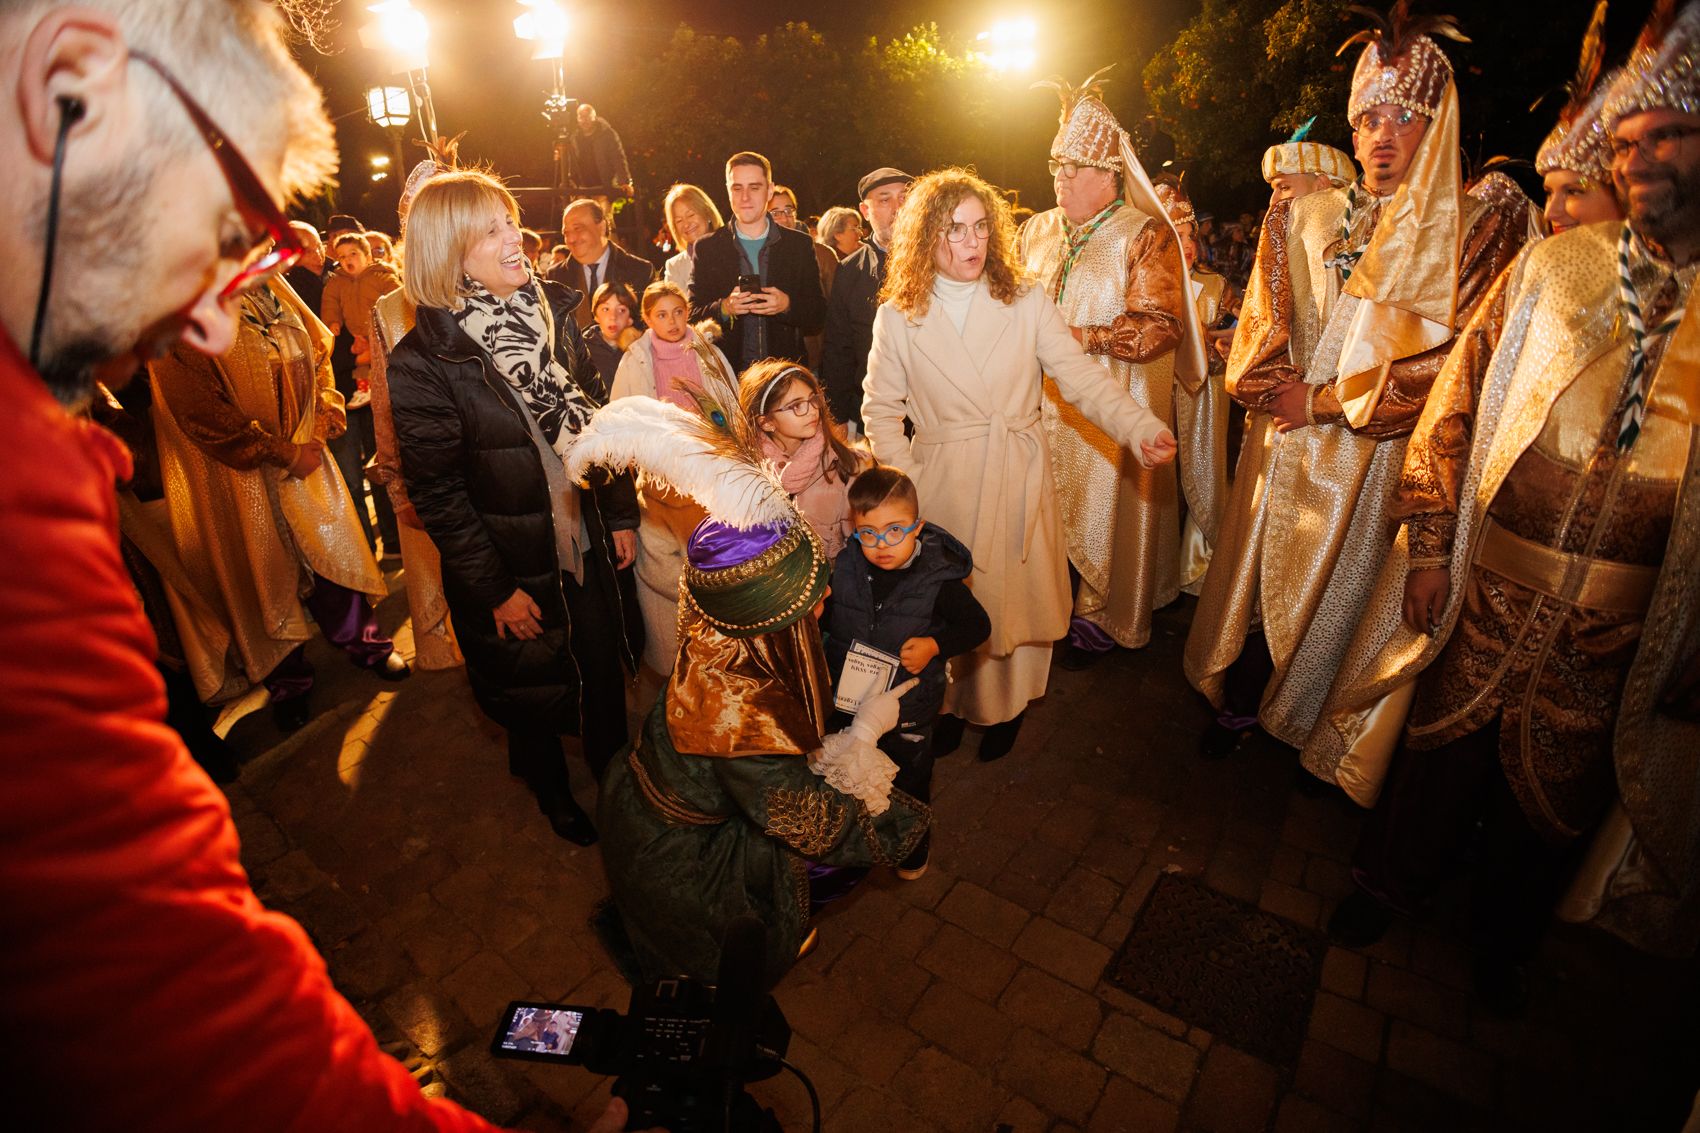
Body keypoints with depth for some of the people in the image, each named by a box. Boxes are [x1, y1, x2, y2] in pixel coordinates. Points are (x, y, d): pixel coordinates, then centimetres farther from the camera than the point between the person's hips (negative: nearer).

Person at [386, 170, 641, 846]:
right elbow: (436, 494, -15)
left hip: (585, 541, 4)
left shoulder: (553, 314, -1)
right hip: (511, 564, -4)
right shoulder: (422, 363, -17)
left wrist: (621, 513, 5)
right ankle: (552, 791, 45)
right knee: (531, 686, 17)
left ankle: (613, 772, 45)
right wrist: (493, 589, -13)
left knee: (603, 664, 17)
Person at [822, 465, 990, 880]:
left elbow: (978, 625, -10)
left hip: (909, 706, -2)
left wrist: (935, 646, -25)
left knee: (910, 782, 21)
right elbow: (827, 619, 1)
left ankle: (914, 846, 51)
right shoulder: (843, 568, -14)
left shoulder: (937, 578, -22)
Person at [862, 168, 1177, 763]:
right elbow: (881, 409, 3)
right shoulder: (897, 317, 0)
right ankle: (953, 699, 34)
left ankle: (1006, 705, 34)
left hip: (1019, 483, 1)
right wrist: (905, 486, -6)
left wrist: (1144, 428, -23)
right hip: (943, 485, 0)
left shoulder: (1027, 304, 0)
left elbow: (1083, 379, -8)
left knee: (1016, 598, 9)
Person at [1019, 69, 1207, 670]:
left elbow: (1161, 325, -16)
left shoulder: (1146, 235, -7)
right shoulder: (1037, 230, 11)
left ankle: (1099, 619, 19)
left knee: (1101, 506, 4)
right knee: (1050, 508, 8)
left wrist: (1084, 337, -19)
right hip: (1044, 404, 5)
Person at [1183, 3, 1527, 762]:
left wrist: (1327, 401, -12)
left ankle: (1323, 741, 28)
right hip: (1284, 443, 3)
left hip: (1376, 453, -2)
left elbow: (1456, 360, -9)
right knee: (1258, 577, 9)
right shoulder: (1303, 218, 6)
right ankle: (1240, 705, 29)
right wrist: (1285, 389, -13)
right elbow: (1262, 327, 4)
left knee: (1338, 592, 8)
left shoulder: (1473, 233, -3)